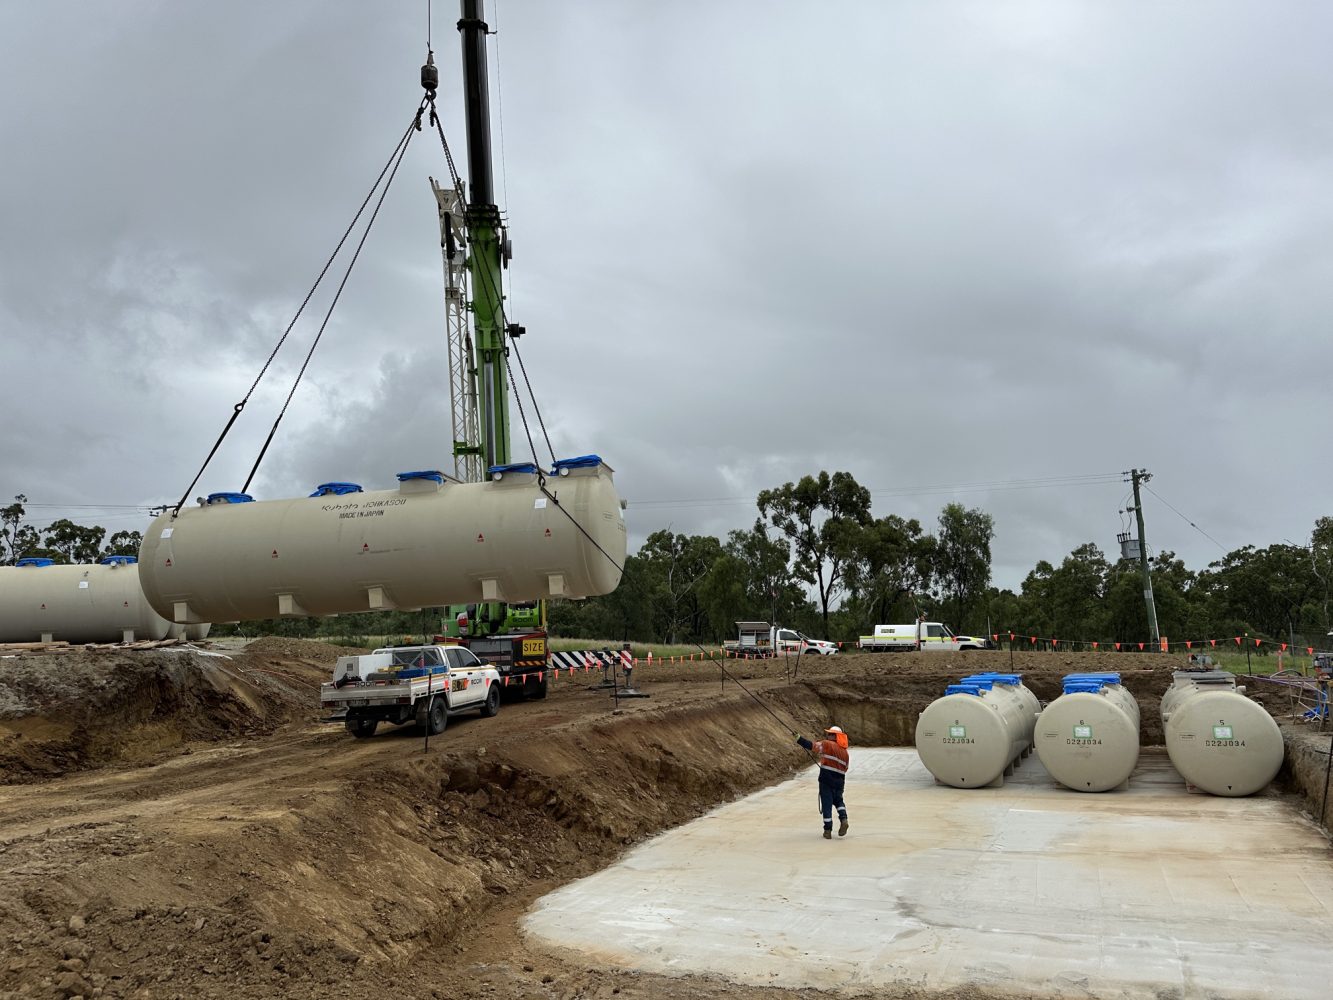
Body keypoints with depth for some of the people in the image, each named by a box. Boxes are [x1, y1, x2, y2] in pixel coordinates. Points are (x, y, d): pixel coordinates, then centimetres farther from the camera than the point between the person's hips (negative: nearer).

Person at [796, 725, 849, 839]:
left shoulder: (828, 745, -6)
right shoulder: (845, 752, 14)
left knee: (826, 804, 1)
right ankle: (843, 819, -1)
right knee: (838, 800, 24)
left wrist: (798, 738, -11)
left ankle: (828, 830, 1)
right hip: (839, 781, 5)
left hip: (826, 779, -5)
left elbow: (811, 746, -14)